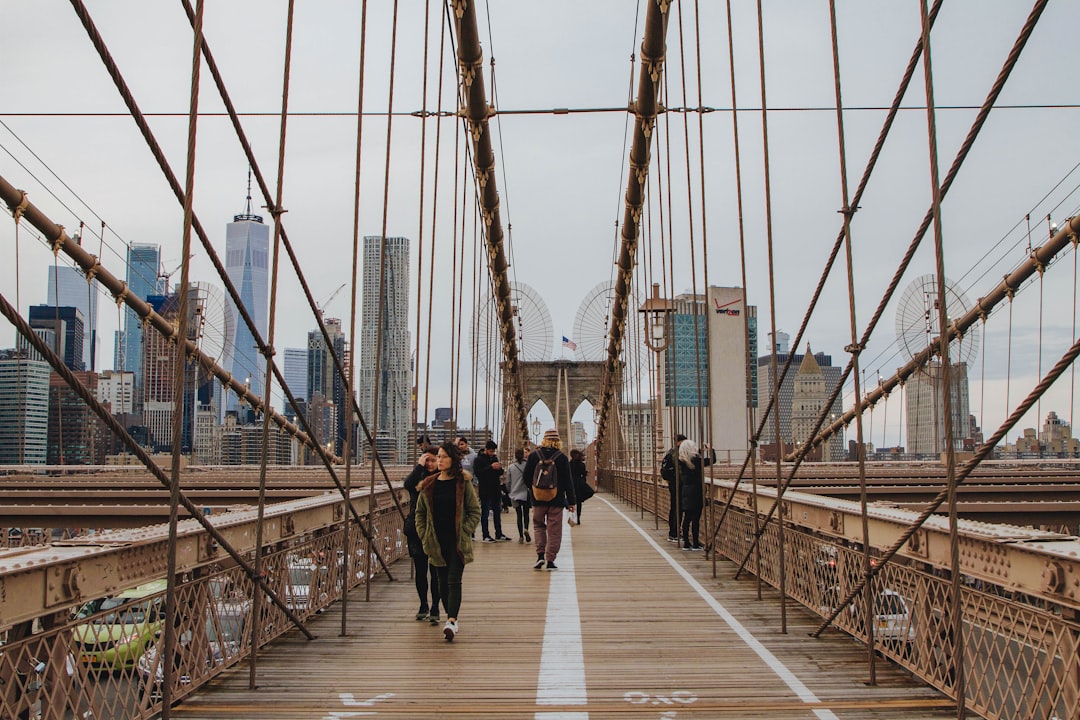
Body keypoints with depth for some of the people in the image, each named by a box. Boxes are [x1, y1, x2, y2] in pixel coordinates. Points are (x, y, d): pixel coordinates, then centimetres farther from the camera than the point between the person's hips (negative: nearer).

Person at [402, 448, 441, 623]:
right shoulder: (418, 476, 5)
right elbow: (408, 485, -18)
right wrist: (419, 466, -14)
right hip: (417, 529, 3)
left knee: (435, 571, -4)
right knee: (420, 570, 11)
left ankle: (434, 609, 3)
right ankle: (423, 606, 26)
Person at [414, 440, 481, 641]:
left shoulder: (463, 483, -3)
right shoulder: (428, 485, 5)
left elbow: (475, 511, 0)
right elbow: (420, 513, 13)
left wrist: (464, 532, -8)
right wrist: (424, 536, 3)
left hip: (458, 541, -4)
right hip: (437, 542, 4)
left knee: (454, 580, -9)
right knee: (443, 581, 10)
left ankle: (452, 621, -15)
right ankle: (451, 616, 23)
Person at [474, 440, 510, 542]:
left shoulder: (495, 458, 14)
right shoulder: (479, 459, -6)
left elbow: (500, 473, 18)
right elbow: (477, 472, -20)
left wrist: (500, 468, -5)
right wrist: (491, 467, -25)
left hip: (496, 490, 7)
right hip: (485, 491, -7)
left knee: (497, 512, 12)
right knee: (485, 513, 0)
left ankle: (499, 534, 20)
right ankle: (486, 536, 4)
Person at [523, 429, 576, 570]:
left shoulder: (533, 455, -2)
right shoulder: (562, 458, -5)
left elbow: (526, 478, 2)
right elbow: (568, 481, -4)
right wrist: (571, 501, 1)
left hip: (538, 499, 1)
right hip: (556, 500, -1)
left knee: (538, 525, 17)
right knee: (554, 531, 5)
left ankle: (540, 554, 2)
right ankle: (550, 560, 3)